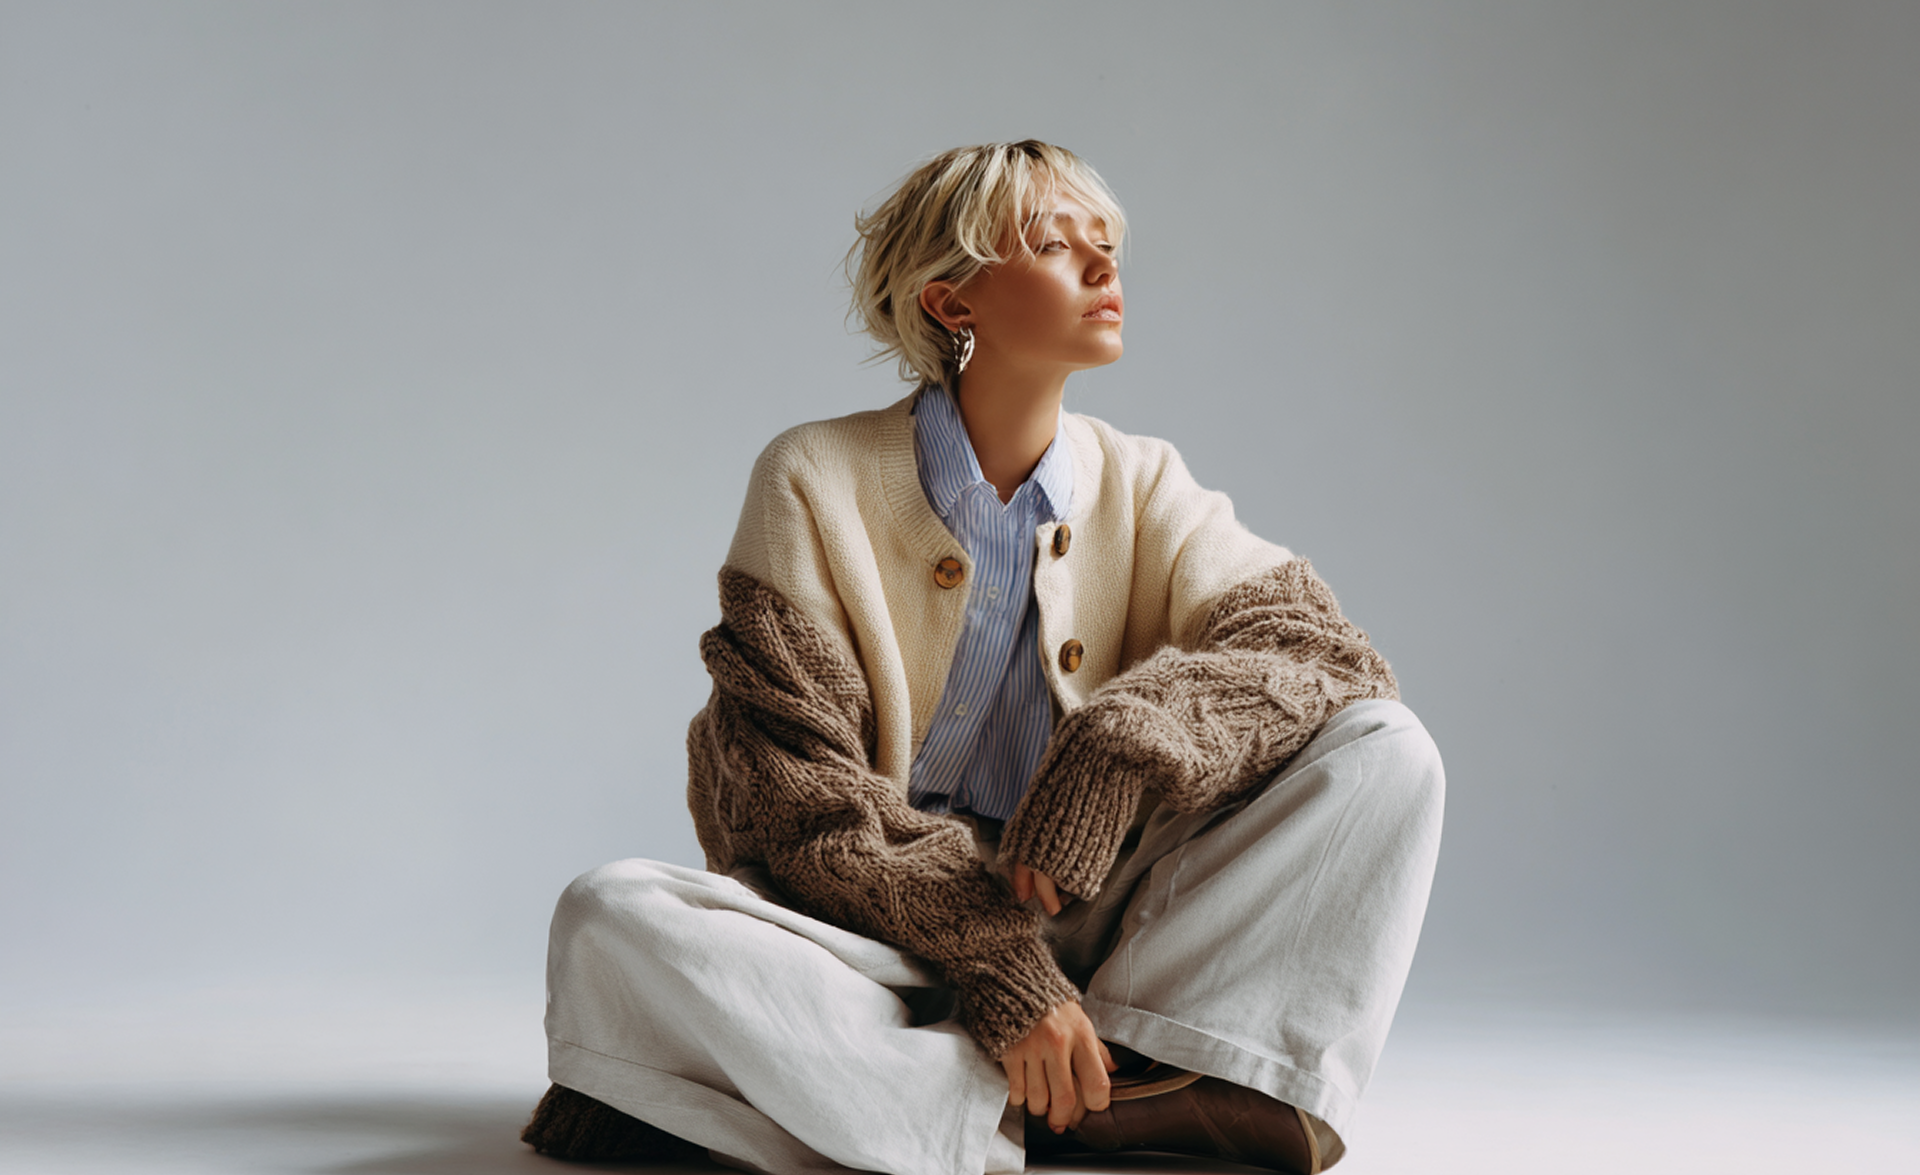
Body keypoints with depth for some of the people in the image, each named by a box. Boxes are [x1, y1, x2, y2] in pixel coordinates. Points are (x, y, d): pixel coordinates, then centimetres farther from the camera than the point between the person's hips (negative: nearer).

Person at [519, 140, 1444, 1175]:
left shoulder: (1143, 488, 7)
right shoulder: (816, 481, -3)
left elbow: (1319, 646, -8)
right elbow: (794, 790, -11)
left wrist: (1126, 745, -26)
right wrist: (998, 967, -23)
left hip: (1086, 931, 2)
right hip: (879, 928, -2)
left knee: (1384, 746, -14)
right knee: (613, 917, -32)